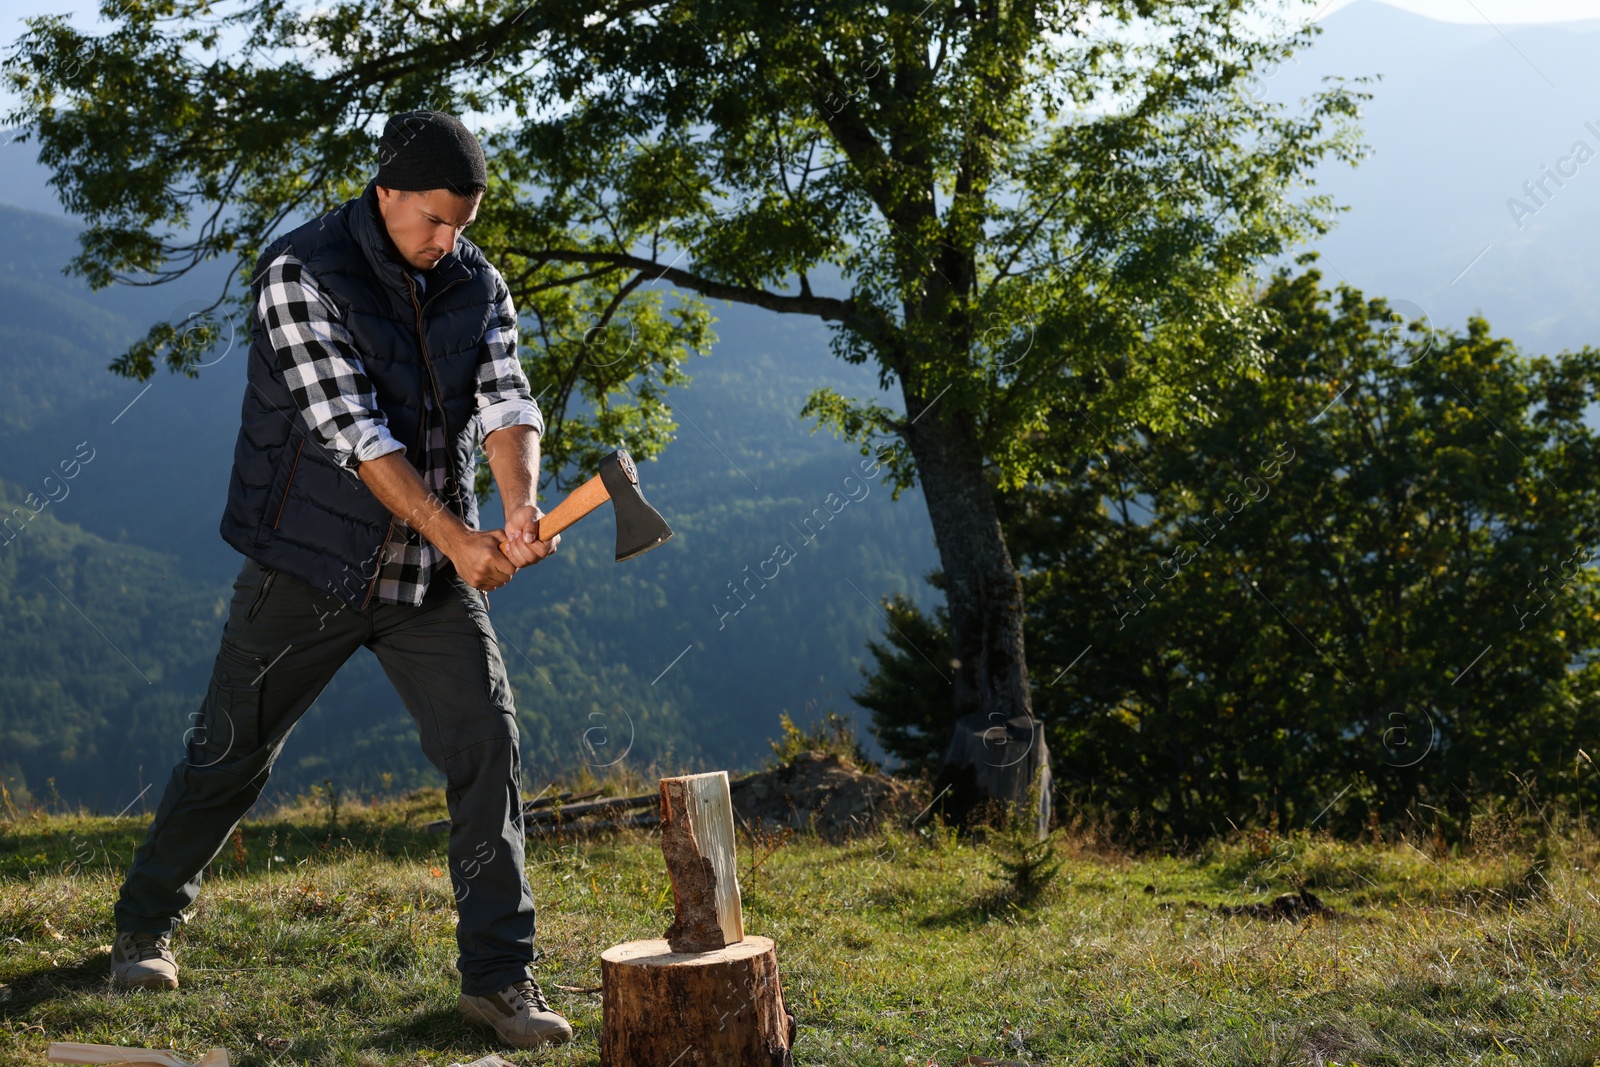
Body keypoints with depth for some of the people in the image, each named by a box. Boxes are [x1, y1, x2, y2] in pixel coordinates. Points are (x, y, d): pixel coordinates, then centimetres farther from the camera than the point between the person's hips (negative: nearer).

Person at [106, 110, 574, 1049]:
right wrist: (455, 537, -28)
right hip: (313, 564, -3)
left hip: (433, 578, 4)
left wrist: (521, 510, -30)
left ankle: (501, 976, 2)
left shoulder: (478, 283, 2)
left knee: (488, 748, -7)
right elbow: (350, 428, -22)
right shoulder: (302, 272, -15)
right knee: (231, 753, 8)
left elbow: (506, 400, -9)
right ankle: (147, 925, 32)